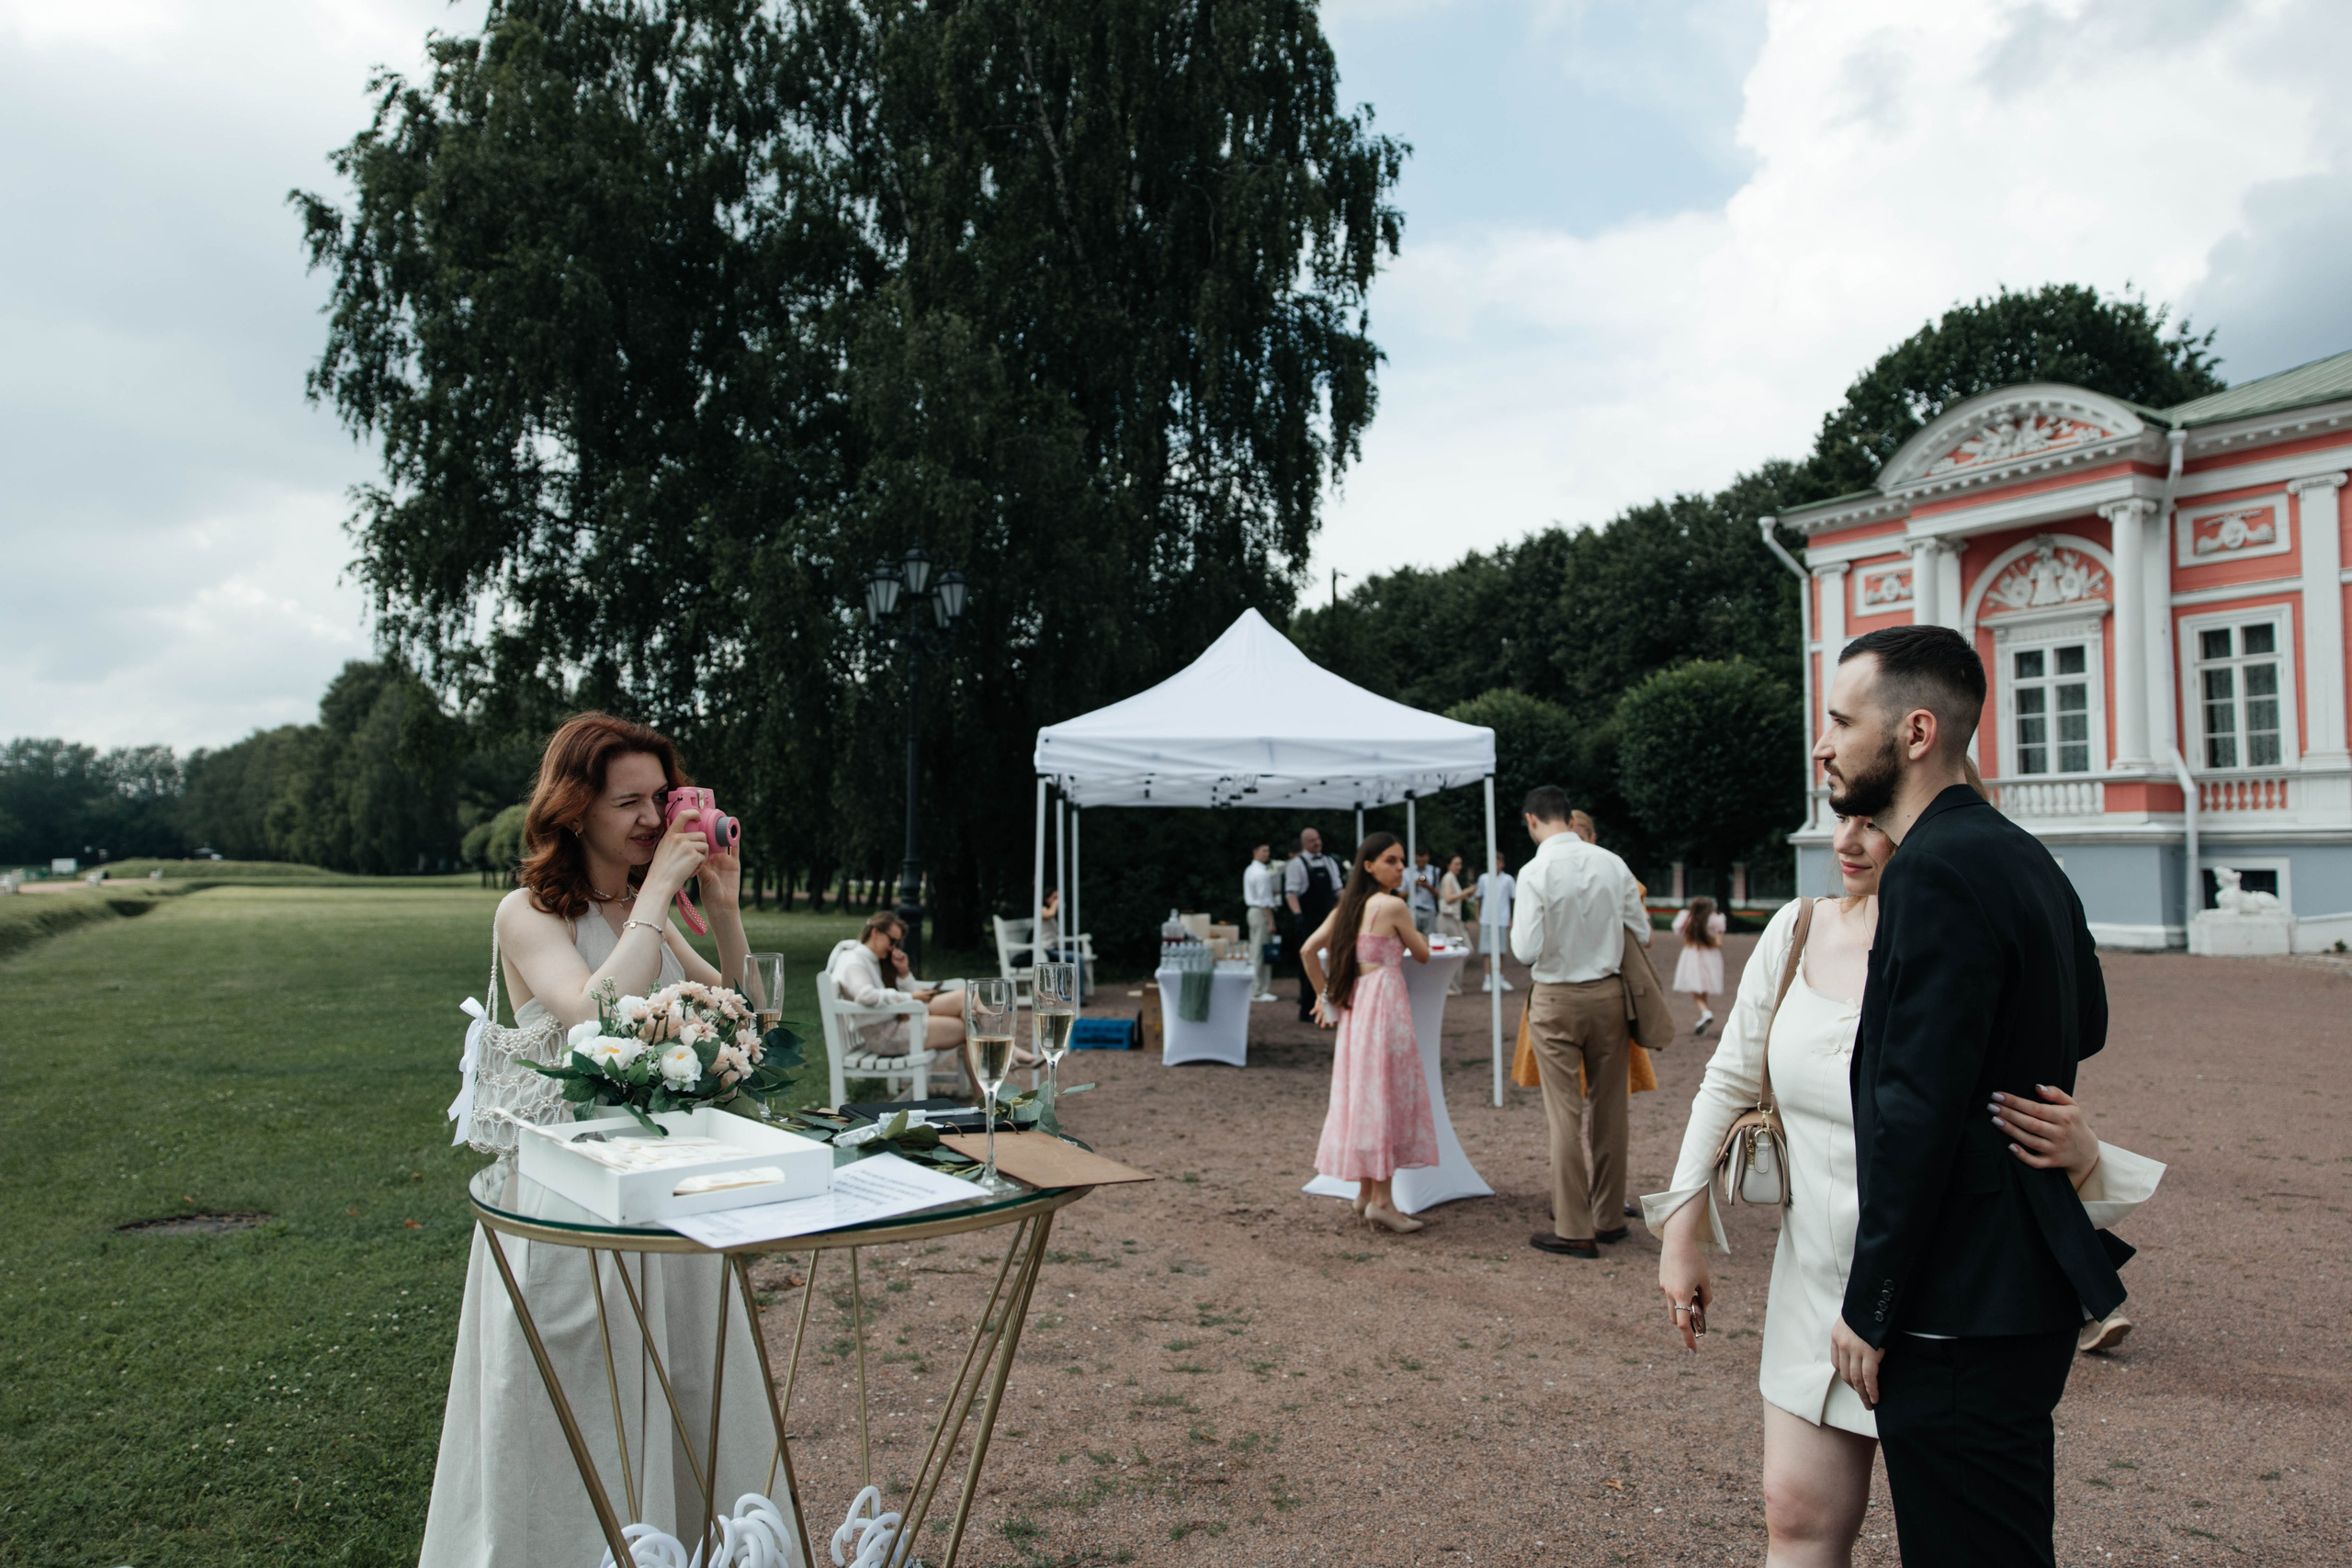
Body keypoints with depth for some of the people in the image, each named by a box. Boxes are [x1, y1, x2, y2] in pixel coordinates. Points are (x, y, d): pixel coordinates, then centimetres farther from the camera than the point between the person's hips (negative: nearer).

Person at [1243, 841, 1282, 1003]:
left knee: (1255, 950, 13)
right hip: (1261, 912, -10)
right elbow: (1264, 900, -18)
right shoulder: (1263, 873, -15)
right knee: (1261, 952, -7)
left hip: (1251, 910, 10)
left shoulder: (1249, 870, 15)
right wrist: (1271, 921, -16)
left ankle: (1254, 990, 19)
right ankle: (1259, 992, -4)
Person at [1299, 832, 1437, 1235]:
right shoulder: (1393, 906, -10)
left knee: (1363, 1093, 12)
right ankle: (1381, 1199, -3)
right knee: (1386, 1095, -4)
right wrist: (1419, 937, 22)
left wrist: (1323, 993, 14)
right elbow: (1422, 955, 1)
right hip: (1384, 1002, -8)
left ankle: (1366, 1192, 19)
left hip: (1354, 1005, 8)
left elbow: (1308, 951, 8)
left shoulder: (1347, 907, 11)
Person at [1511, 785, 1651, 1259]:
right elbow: (1643, 933, 4)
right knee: (1609, 1109, 13)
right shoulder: (1612, 864, -1)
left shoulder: (1536, 872, -15)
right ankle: (1609, 1217, 25)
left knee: (1565, 1115, 3)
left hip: (1557, 1001, -4)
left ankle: (1574, 1230, 8)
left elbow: (1526, 951, -17)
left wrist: (1516, 927, 3)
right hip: (1608, 994, 4)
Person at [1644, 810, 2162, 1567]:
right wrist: (1683, 1226, 3)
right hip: (1815, 1282, 4)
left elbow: (2038, 1149, -8)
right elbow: (1729, 1082, 5)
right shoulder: (1798, 931, -4)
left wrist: (2082, 1158, -31)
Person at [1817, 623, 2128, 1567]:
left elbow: (1917, 1116, -23)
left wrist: (1869, 1310, -17)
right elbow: (2087, 1023, 25)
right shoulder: (2023, 859, 10)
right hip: (2028, 1281, 10)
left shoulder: (1936, 871, -20)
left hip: (1964, 1306, -10)